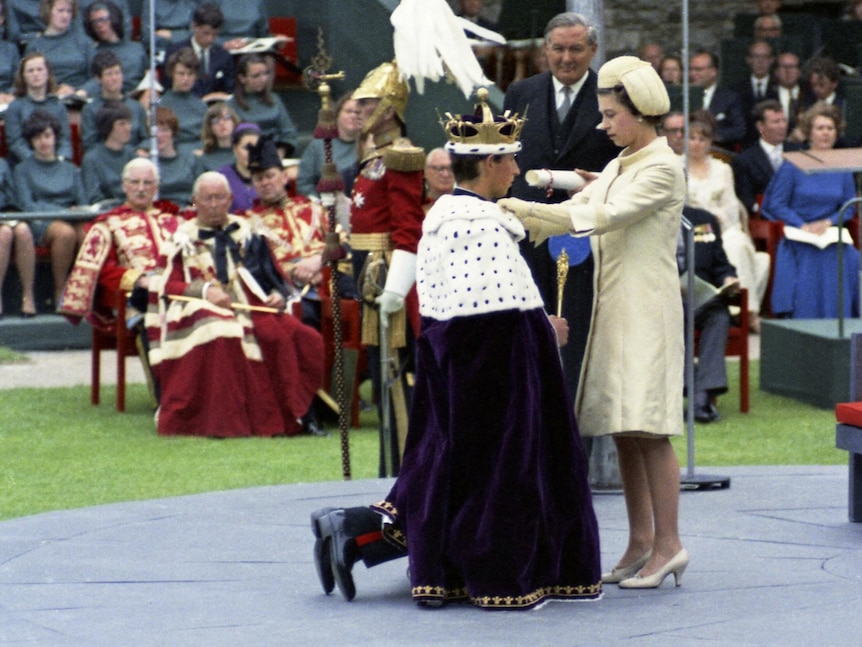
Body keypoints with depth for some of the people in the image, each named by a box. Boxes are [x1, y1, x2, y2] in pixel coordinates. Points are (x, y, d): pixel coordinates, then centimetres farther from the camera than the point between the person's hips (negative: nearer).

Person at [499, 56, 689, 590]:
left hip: (647, 309, -9)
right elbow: (574, 212, 16)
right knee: (623, 430, 7)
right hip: (614, 310, 9)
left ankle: (668, 543, -7)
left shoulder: (662, 170, -10)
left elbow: (604, 217, -19)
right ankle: (641, 542, 12)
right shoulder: (618, 169, 17)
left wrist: (526, 209, -20)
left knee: (647, 429, -10)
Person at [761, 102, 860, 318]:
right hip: (799, 245, -3)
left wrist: (827, 223, -9)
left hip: (832, 242, 3)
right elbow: (775, 204, -3)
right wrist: (802, 226, -16)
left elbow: (849, 208, 11)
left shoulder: (842, 169, 10)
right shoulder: (793, 166, -1)